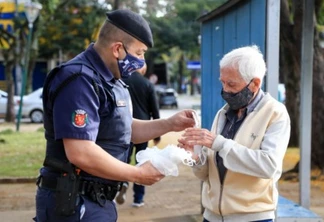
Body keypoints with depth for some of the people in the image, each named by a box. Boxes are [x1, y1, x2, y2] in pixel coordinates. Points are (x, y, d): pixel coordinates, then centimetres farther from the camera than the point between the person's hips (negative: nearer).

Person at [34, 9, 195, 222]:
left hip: (99, 199, 10)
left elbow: (124, 130, 21)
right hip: (73, 202, -10)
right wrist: (138, 174, -18)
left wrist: (169, 125, 6)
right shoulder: (80, 81, -21)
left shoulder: (110, 80, 12)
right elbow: (81, 154, -29)